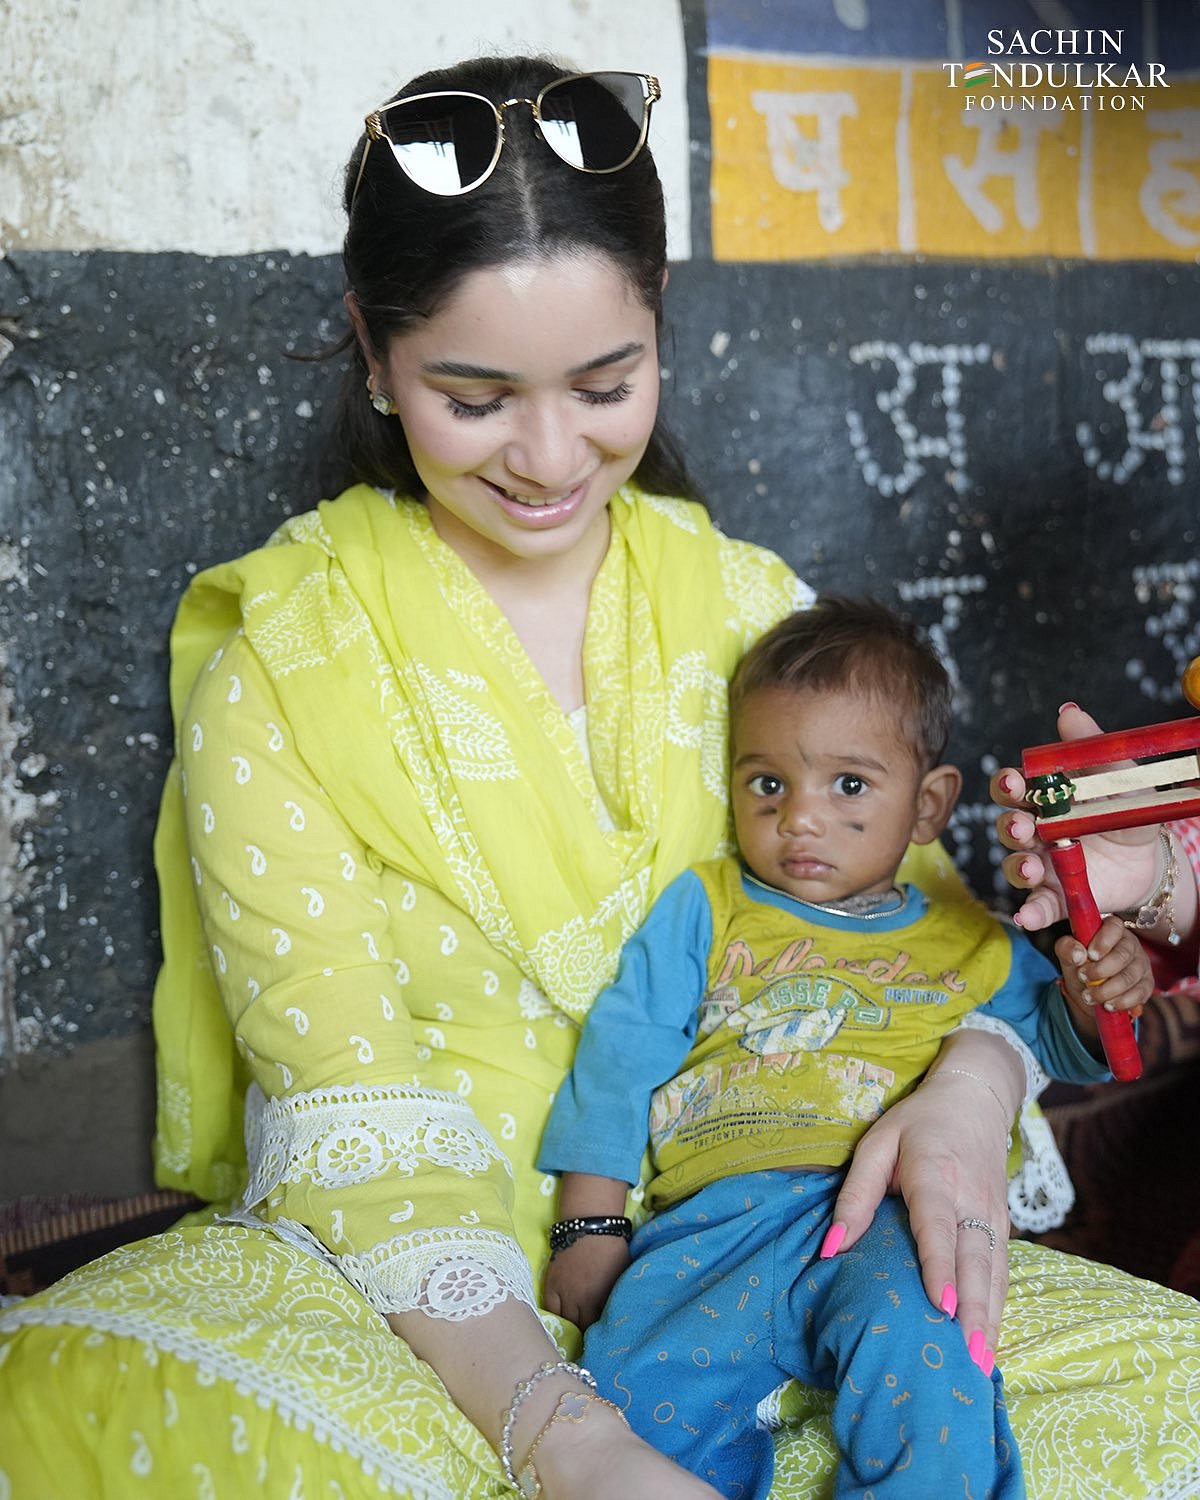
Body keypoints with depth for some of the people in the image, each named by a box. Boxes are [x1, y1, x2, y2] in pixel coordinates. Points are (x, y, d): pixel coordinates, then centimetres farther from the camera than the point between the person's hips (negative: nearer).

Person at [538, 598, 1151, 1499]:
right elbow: (623, 1053, 12)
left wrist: (1090, 1004, 4)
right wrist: (591, 1225, 4)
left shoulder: (972, 947, 20)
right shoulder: (704, 911, 17)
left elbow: (1051, 1044, 30)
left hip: (890, 1220, 0)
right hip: (715, 1218, 1)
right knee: (637, 1388, -26)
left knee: (922, 1354, -33)